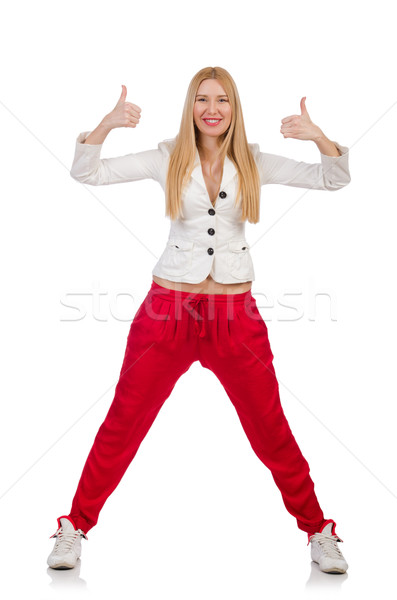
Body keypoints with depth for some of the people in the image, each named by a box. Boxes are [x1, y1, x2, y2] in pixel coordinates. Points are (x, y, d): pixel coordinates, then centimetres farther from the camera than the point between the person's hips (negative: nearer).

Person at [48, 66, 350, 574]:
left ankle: (318, 531, 28)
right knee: (122, 423, 6)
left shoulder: (253, 164, 3)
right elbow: (86, 173, -4)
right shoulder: (168, 159, 1)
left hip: (236, 314, 1)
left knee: (272, 432, 8)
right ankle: (75, 527, 24)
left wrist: (317, 136, -17)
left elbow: (334, 179, 1)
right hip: (169, 309, 0)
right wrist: (107, 124, -20)